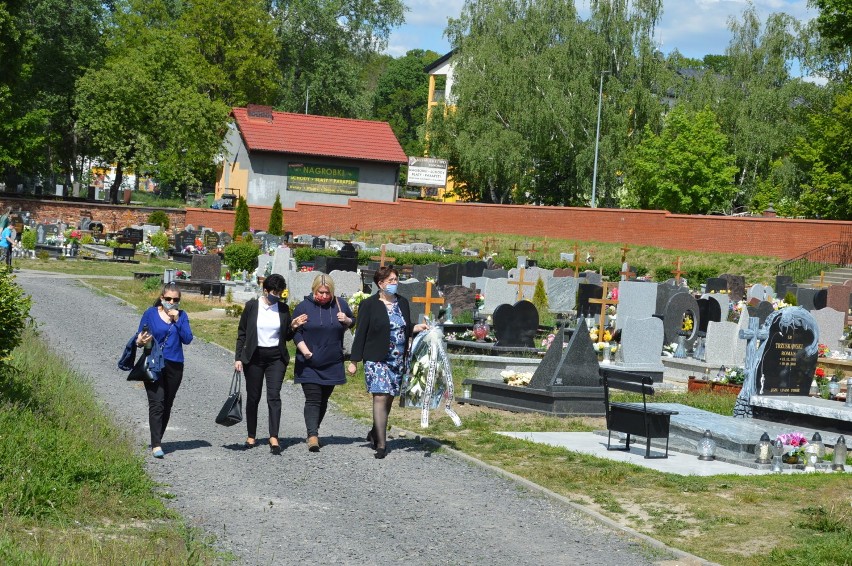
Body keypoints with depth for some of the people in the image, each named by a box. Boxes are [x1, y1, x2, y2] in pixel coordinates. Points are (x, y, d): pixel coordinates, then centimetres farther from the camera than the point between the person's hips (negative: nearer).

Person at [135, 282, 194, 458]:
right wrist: (141, 341, -20)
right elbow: (139, 337, 3)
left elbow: (187, 339, -4)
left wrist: (177, 320, -12)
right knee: (157, 403, -13)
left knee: (167, 405, 10)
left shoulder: (181, 315, 6)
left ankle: (158, 439, 23)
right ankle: (156, 445, -17)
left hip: (174, 366, 3)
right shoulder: (151, 313, 1)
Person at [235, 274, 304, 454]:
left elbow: (287, 336, 12)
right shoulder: (252, 306, -2)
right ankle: (251, 436, 19)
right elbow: (242, 333, 2)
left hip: (276, 358, 1)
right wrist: (238, 358, -3)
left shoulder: (283, 309, 4)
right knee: (253, 397, 7)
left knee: (274, 396, -11)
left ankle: (274, 438, -15)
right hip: (254, 357, -1)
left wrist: (293, 327, -9)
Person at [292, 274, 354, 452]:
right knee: (312, 399, -11)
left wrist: (346, 320, -5)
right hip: (309, 364, -3)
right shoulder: (303, 307, -3)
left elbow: (354, 322, 19)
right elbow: (295, 332, 0)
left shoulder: (340, 304, 5)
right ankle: (312, 436, -18)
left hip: (332, 364, 3)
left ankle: (314, 430, 26)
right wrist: (304, 349, -14)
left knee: (323, 400, 12)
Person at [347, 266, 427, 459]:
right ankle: (381, 443, -10)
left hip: (398, 361, 6)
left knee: (389, 398, 10)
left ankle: (375, 434, 29)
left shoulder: (402, 303, 11)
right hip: (377, 361, -6)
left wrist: (416, 328, 1)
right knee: (381, 398, -11)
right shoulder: (369, 305, -5)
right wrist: (354, 361, -7)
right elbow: (361, 334, -5)